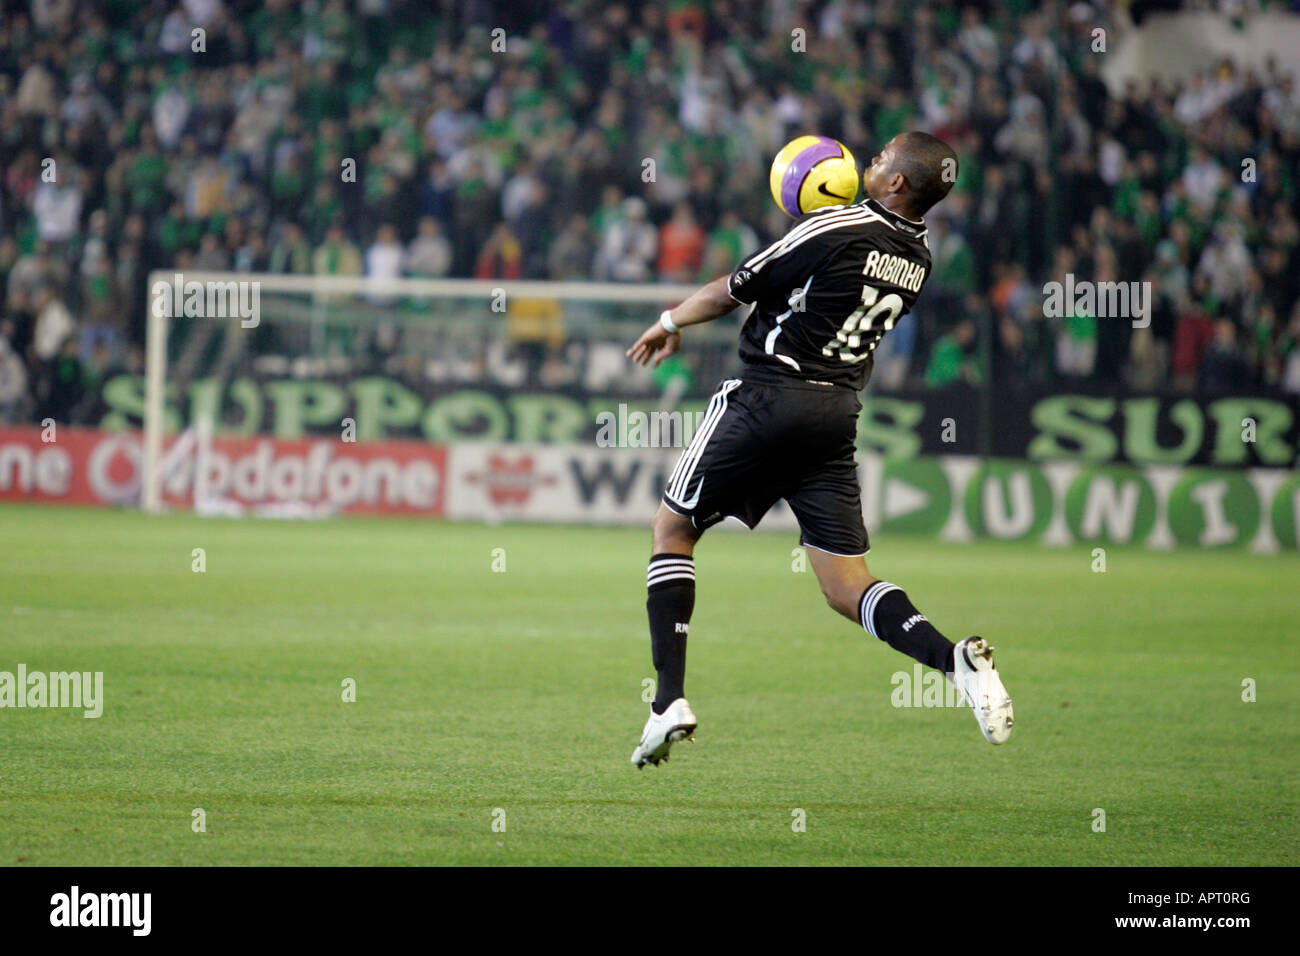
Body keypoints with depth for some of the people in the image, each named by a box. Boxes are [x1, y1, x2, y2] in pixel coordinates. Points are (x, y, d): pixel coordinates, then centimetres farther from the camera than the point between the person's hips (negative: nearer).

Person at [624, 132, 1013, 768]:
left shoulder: (833, 229, -12)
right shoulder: (917, 258, 9)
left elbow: (733, 290, -2)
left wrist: (670, 323, 15)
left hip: (769, 397, -6)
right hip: (839, 413, 6)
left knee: (672, 526, 12)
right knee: (847, 588, 6)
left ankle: (670, 699, 1)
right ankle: (953, 658, -22)